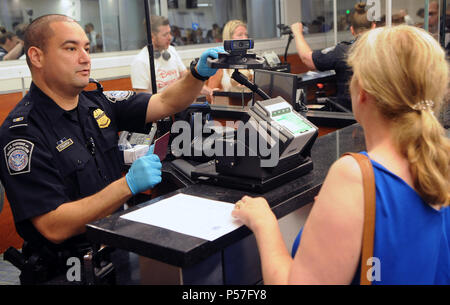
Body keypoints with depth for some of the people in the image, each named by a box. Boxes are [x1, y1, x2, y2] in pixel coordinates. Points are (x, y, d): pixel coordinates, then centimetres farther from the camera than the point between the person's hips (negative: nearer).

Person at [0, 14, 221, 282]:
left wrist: (199, 74, -11)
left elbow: (165, 104, 8)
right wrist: (128, 185, -28)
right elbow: (54, 228, -21)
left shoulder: (97, 103, 6)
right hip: (74, 262, -6)